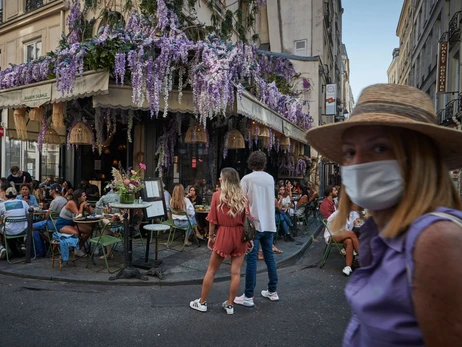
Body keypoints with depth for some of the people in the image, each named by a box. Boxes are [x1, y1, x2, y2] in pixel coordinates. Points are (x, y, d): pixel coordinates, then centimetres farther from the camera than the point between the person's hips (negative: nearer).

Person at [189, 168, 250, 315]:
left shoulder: (217, 195, -7)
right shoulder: (243, 196, -1)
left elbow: (213, 220, -6)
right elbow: (247, 220, -1)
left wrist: (211, 236, 5)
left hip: (223, 235, -2)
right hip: (240, 236, 2)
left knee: (211, 270, 12)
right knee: (236, 272, 8)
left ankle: (202, 302, 24)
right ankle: (230, 305, 18)